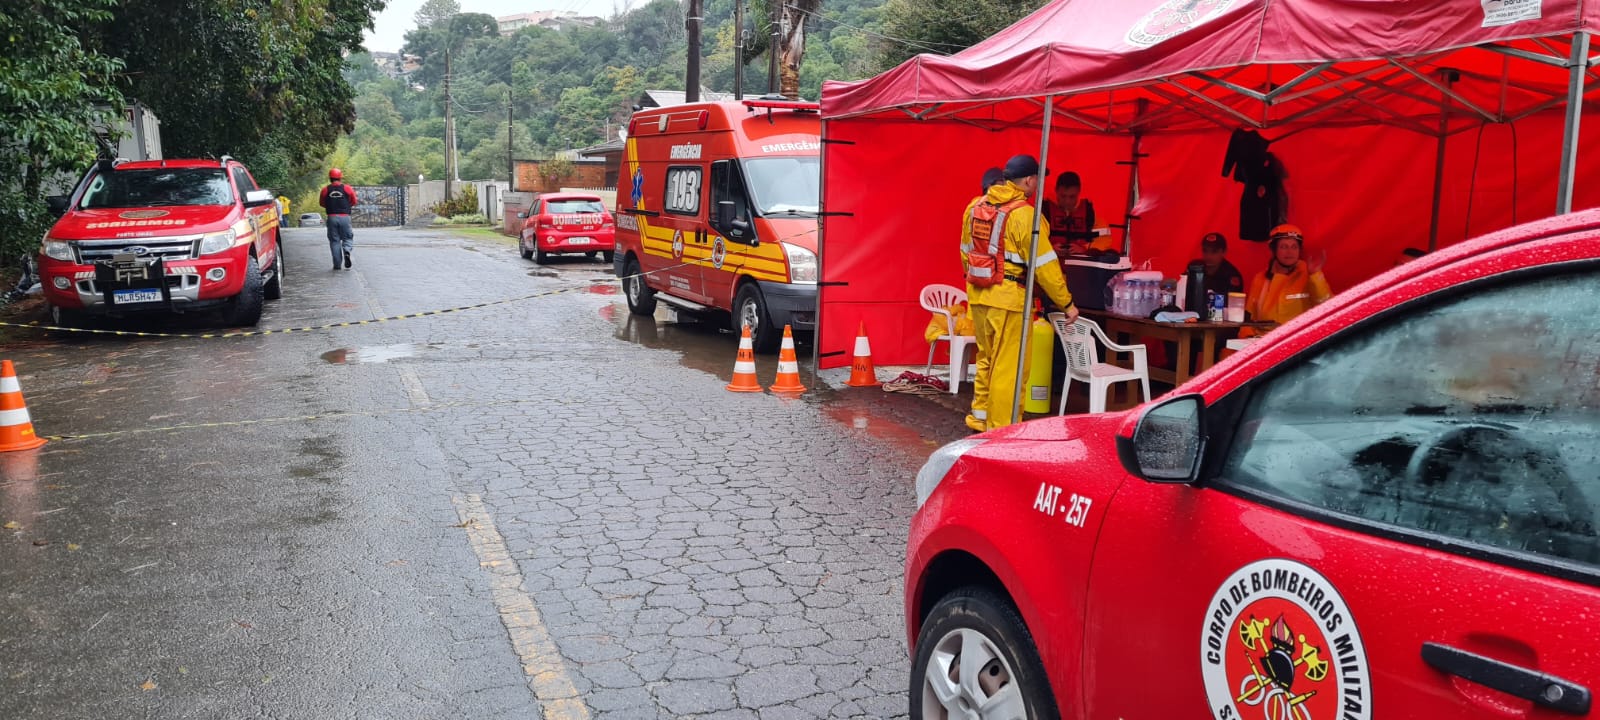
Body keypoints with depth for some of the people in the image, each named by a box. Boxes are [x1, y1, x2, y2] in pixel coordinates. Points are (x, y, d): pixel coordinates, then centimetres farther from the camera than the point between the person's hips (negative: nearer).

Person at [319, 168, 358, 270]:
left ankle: (337, 264, 4)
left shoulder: (325, 189, 1)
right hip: (345, 217, -1)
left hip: (332, 217, 1)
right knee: (348, 237, 11)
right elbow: (354, 202, 6)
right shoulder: (348, 189, -1)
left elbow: (322, 203, 9)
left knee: (334, 240, 7)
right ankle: (346, 251, -21)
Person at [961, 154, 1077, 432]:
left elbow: (966, 252, 16)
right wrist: (1067, 303, -5)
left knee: (986, 358, 21)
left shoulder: (975, 207, 7)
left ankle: (980, 417, 30)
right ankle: (1001, 428, 8)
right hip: (1008, 298, -7)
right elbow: (1044, 264, -13)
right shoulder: (1024, 214, -14)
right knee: (1008, 365, 2)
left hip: (978, 295, 7)